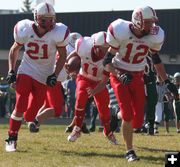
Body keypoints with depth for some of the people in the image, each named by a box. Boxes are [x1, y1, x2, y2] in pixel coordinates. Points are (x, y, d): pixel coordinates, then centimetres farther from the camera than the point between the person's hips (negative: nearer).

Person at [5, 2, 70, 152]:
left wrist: (55, 75, -10)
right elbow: (14, 50, 7)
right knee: (20, 107, -13)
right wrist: (11, 71, -1)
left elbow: (63, 55, -1)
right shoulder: (25, 30, -11)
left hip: (44, 76, 0)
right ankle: (12, 139, -2)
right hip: (26, 72, 0)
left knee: (30, 115, 0)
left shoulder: (58, 33, -15)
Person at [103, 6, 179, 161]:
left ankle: (121, 114, 33)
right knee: (128, 115, -15)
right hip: (119, 74, -4)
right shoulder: (121, 31, -22)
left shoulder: (154, 36, -10)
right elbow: (107, 61, -14)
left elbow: (156, 60, 9)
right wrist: (119, 75, -29)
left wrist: (167, 81, 6)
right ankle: (129, 151, -2)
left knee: (138, 120, -1)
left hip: (137, 77, 4)